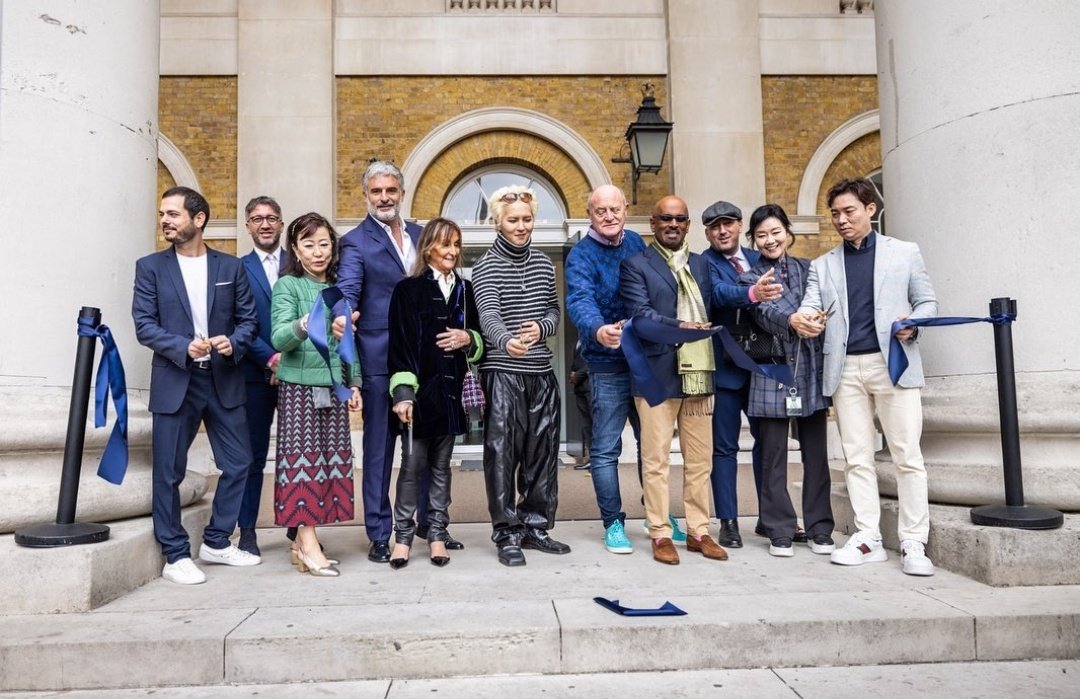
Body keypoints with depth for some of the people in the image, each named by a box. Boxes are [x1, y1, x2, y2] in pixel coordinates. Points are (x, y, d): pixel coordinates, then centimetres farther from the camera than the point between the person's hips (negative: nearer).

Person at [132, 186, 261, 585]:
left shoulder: (231, 267, 7)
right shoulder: (150, 267, 3)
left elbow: (248, 318, 7)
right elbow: (144, 325, -4)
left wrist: (233, 344, -13)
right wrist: (183, 348, -19)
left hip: (224, 380, 2)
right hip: (174, 382, -2)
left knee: (238, 463, 7)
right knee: (168, 472, 2)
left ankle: (217, 542, 25)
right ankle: (176, 556, 16)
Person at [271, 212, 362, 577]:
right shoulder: (287, 285, -2)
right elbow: (279, 339, -14)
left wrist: (353, 383, 13)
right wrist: (303, 326, -33)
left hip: (334, 386, 6)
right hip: (299, 385, -5)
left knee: (332, 458, 4)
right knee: (303, 456, -6)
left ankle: (305, 536, 12)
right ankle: (308, 543, -3)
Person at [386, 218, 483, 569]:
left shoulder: (465, 290, 12)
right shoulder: (408, 290, -2)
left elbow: (479, 338, 18)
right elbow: (400, 344, -7)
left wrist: (468, 338, -6)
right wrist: (402, 392, -16)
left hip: (450, 391, 4)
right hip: (420, 390, -4)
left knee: (441, 466, 10)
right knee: (412, 464, -1)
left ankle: (436, 534, 18)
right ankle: (403, 536, 11)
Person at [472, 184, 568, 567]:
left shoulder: (543, 263, 13)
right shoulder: (486, 266, -3)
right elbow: (489, 314, -18)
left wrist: (541, 327, -7)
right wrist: (506, 341, -39)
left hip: (542, 371, 5)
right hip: (502, 372, -5)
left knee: (542, 450, 9)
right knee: (502, 452, -3)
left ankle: (535, 526, 23)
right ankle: (507, 534, 7)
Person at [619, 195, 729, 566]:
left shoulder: (701, 264, 19)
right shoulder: (635, 264, 2)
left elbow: (711, 309, 14)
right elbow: (639, 312, -11)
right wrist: (679, 326, -23)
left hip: (698, 373, 5)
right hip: (657, 374, -5)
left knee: (699, 460, 10)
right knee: (656, 459, 1)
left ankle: (698, 532, 20)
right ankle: (660, 534, 11)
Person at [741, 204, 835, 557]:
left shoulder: (809, 269, 12)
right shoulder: (751, 278, 4)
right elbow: (766, 313, -14)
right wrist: (792, 321, -33)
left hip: (811, 369, 2)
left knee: (816, 453, 5)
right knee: (773, 456, 2)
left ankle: (819, 529, 16)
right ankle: (779, 531, 11)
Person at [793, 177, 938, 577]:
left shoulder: (904, 253, 11)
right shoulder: (823, 265, 15)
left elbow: (927, 301, 9)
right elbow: (810, 308, 3)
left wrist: (913, 323, -13)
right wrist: (800, 320, -21)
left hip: (892, 363, -2)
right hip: (845, 368, 2)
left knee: (907, 456, -3)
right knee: (857, 458, 4)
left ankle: (913, 543, 3)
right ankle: (868, 539, 11)